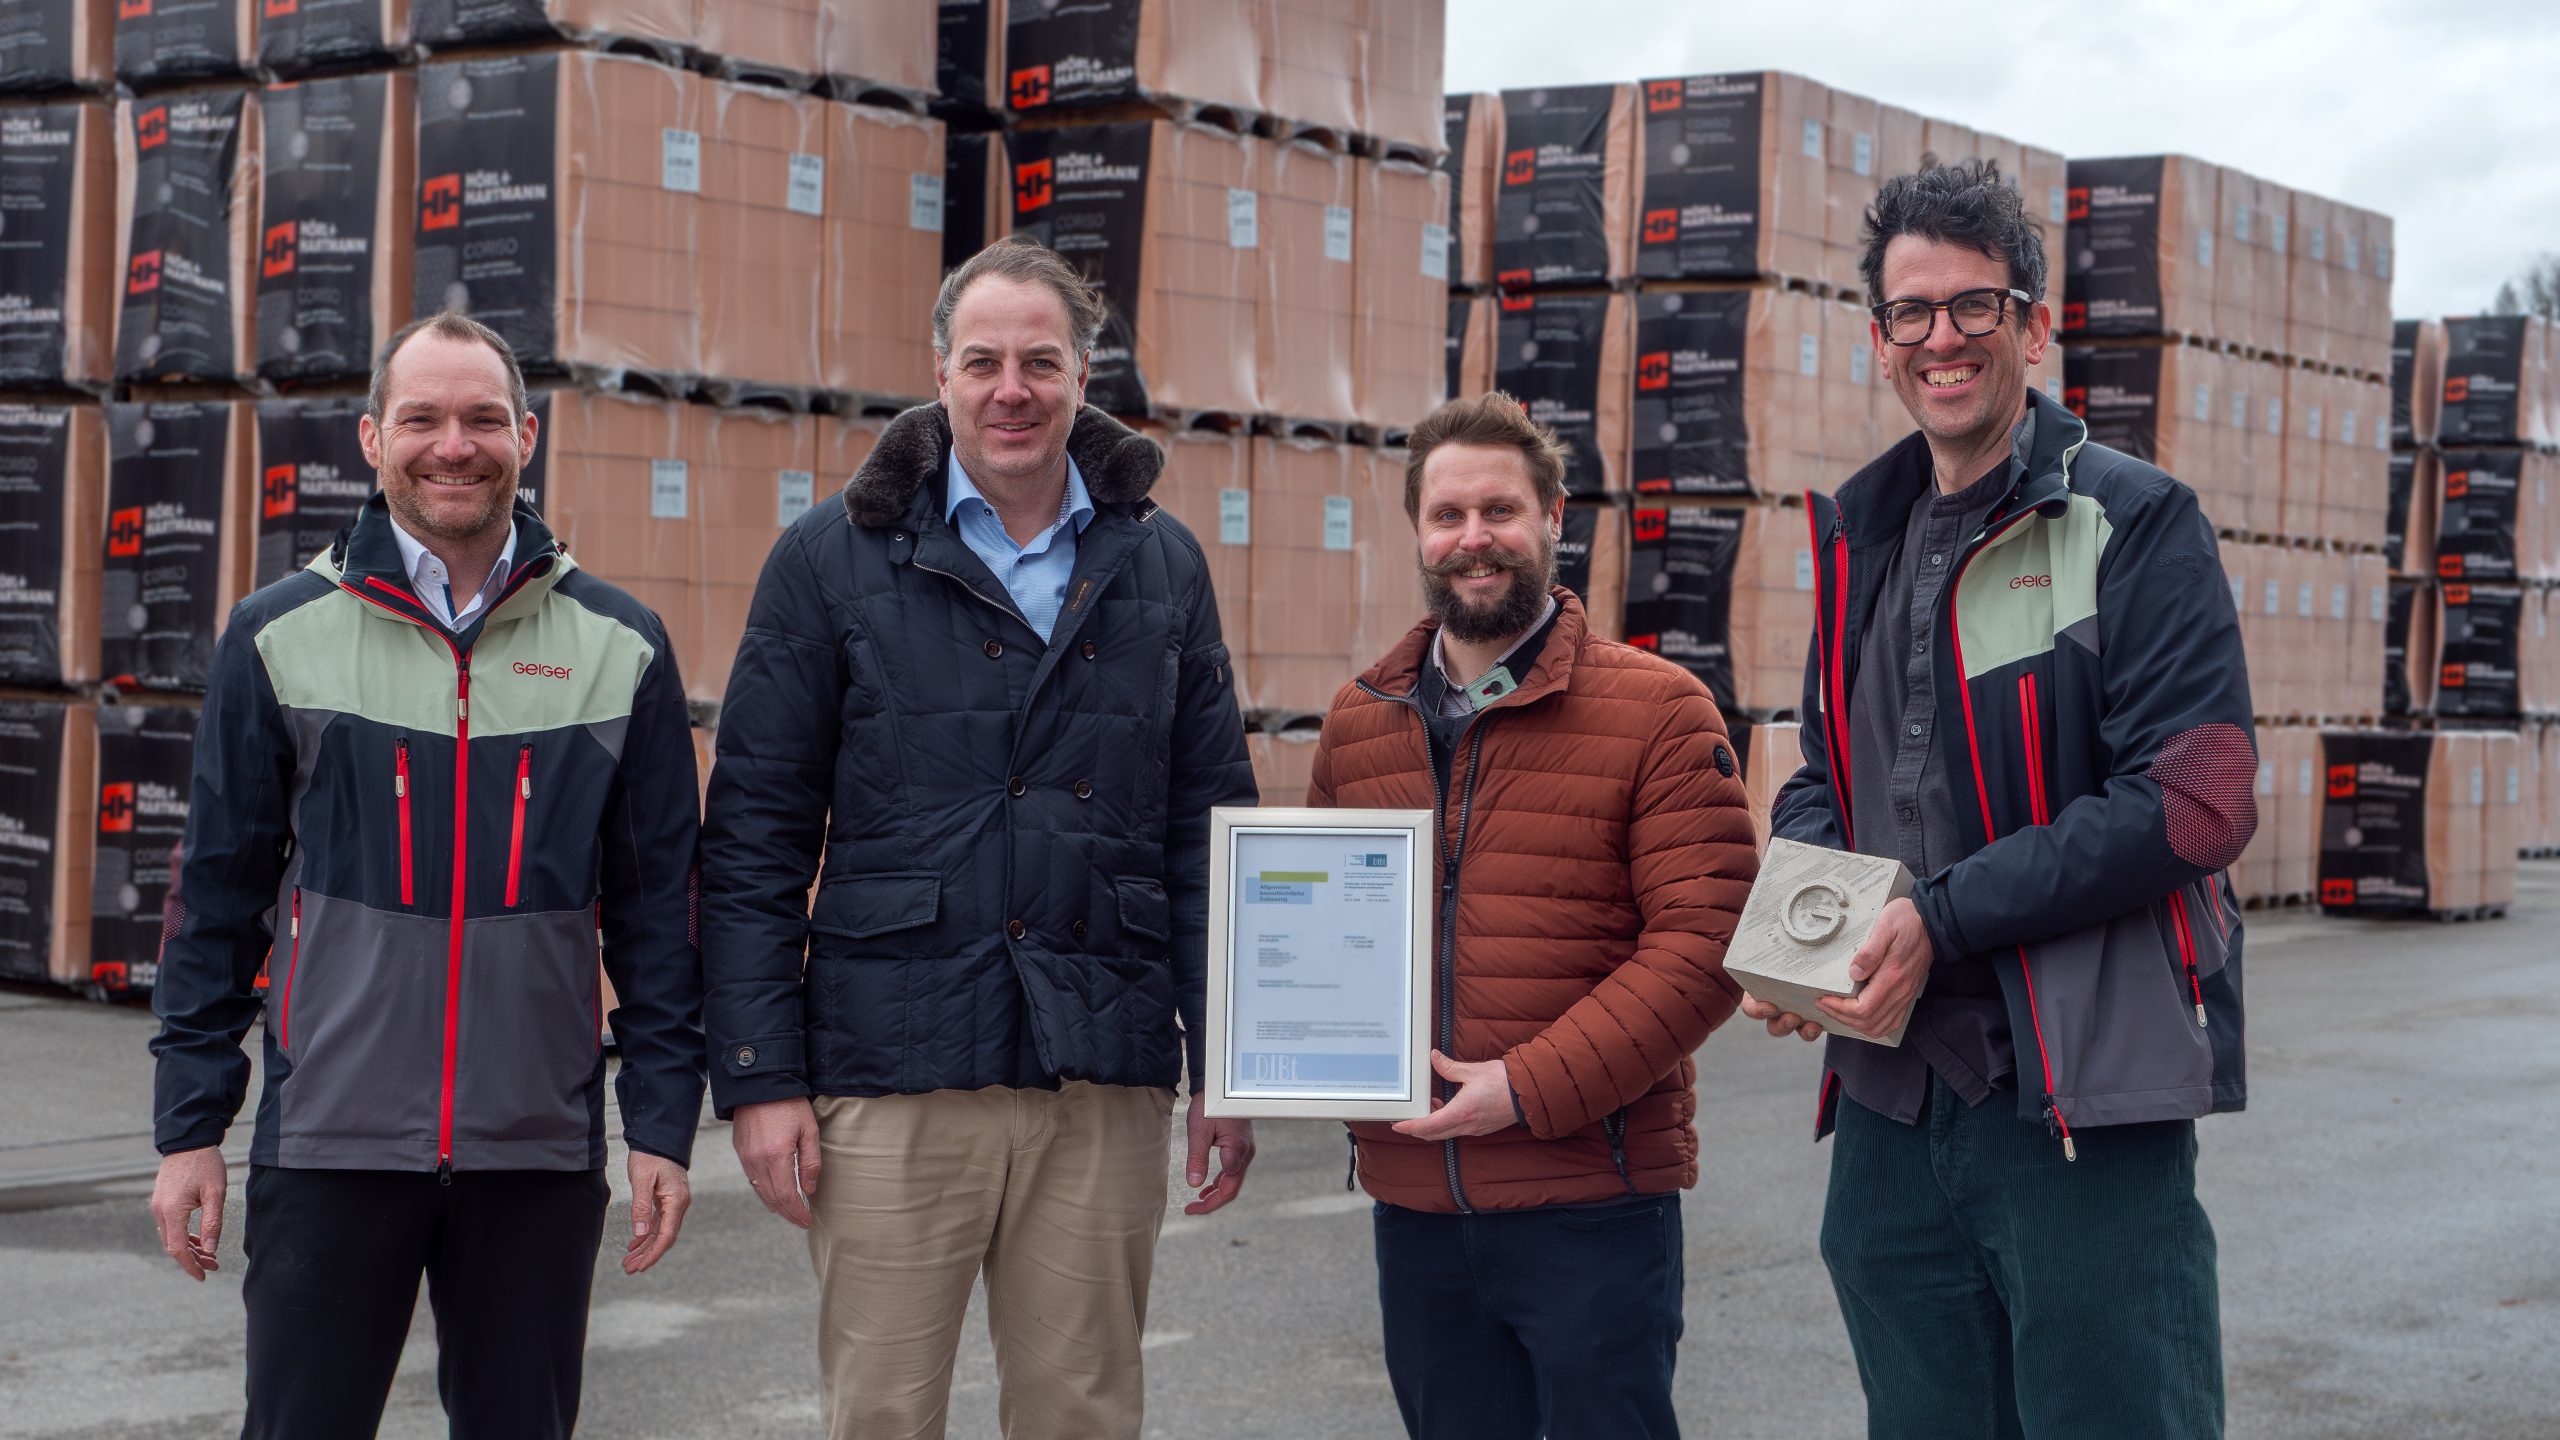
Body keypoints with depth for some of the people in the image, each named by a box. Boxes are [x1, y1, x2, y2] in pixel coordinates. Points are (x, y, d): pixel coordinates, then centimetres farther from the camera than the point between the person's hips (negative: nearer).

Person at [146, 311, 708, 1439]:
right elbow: (219, 896, 4)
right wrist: (190, 1127, 1)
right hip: (329, 1145, -1)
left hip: (541, 1156, 1)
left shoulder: (621, 647, 4)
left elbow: (656, 907, 5)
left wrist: (663, 1122, 1)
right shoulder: (280, 636, 2)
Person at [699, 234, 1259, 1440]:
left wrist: (1227, 1068, 5)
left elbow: (1207, 829, 11)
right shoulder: (835, 559, 2)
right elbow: (754, 836, 0)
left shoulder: (1159, 565, 10)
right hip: (894, 1078, -2)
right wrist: (760, 1079, -6)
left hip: (1107, 1086, 2)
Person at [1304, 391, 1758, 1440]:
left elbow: (1704, 940, -12)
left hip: (1593, 1205, -5)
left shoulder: (1657, 711, -4)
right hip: (1414, 1205, 5)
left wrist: (1531, 1087, -19)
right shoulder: (1360, 723, 12)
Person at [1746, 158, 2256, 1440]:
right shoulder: (1862, 541, 14)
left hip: (2086, 1104, -6)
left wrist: (1944, 919, -17)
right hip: (1890, 1103, 6)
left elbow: (2193, 803, -15)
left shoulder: (2134, 523, -6)